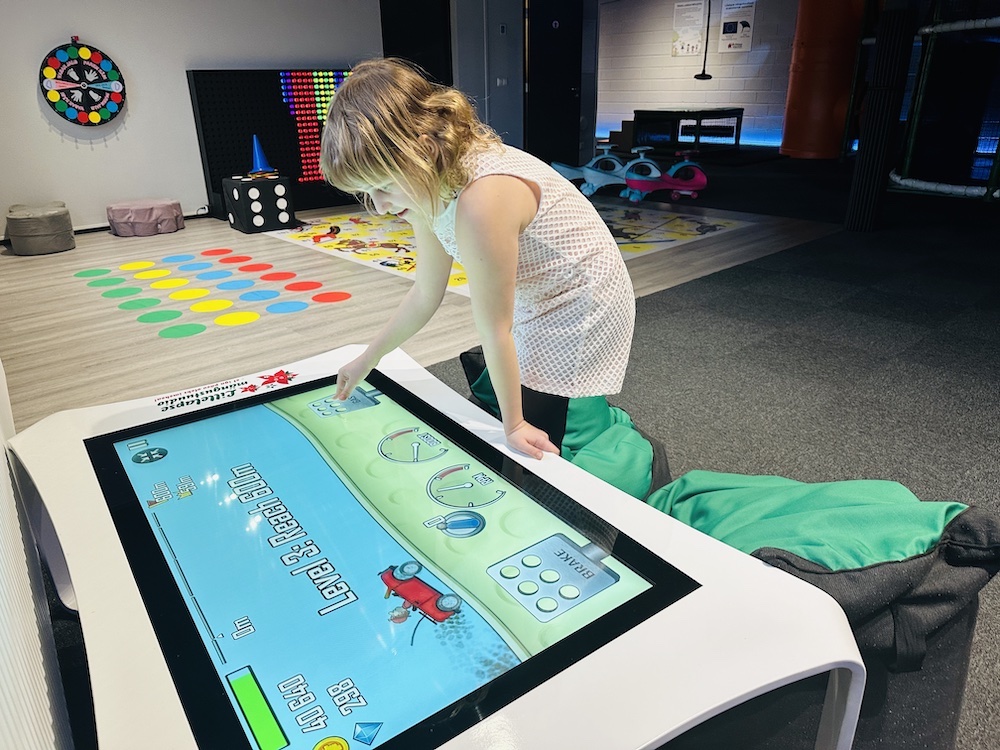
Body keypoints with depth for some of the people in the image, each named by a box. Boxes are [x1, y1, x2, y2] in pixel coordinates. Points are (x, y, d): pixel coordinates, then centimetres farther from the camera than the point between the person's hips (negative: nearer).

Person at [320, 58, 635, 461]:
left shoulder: (482, 201, -36)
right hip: (536, 302, 9)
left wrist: (514, 425, -14)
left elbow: (493, 328, -27)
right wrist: (367, 360, 11)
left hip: (580, 306, -9)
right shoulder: (429, 184, -7)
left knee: (535, 442, -7)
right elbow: (425, 295, 4)